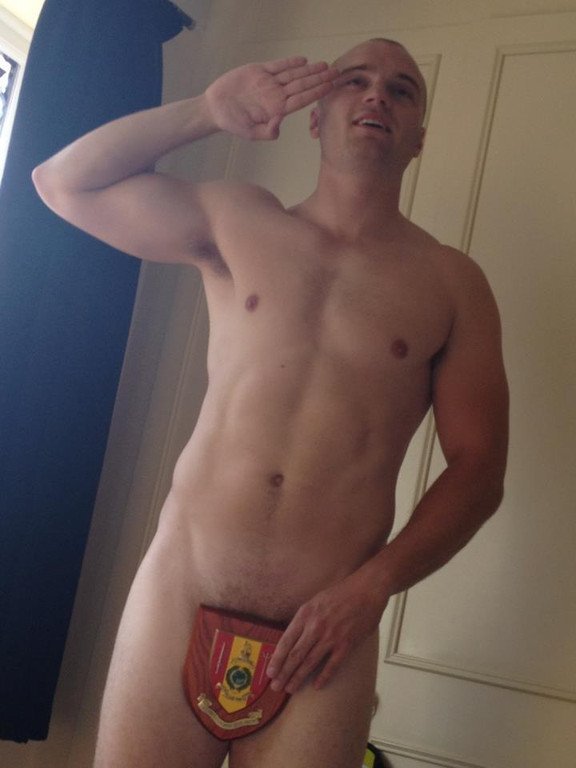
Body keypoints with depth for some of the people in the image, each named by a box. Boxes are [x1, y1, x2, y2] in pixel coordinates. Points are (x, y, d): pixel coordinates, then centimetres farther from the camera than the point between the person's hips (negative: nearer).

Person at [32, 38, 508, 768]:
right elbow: (62, 183, 9)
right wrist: (209, 109, 1)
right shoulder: (235, 221, 8)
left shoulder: (452, 283, 3)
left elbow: (477, 469, 1)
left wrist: (373, 583, -12)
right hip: (177, 595, 1)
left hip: (325, 627, 0)